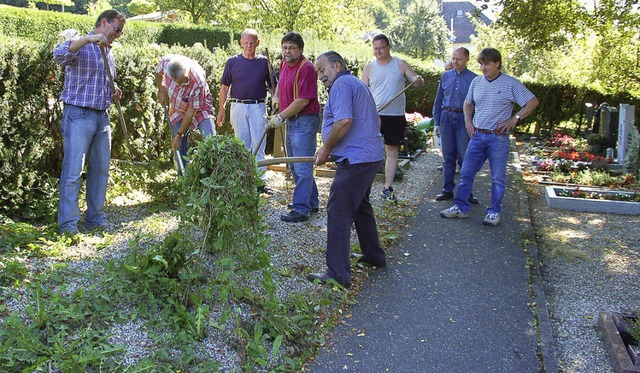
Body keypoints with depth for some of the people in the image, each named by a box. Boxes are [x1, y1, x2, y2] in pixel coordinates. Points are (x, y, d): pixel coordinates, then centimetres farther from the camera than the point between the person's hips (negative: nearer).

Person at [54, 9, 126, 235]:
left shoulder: (108, 52, 18)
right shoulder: (79, 46, -5)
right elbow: (59, 54, -27)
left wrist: (114, 93, 8)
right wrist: (88, 39, -33)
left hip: (102, 117, 8)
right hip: (78, 115, -7)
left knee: (101, 170, 9)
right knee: (73, 171, -6)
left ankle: (95, 218, 20)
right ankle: (68, 224, 1)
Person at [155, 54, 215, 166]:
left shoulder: (198, 82, -37)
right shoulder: (166, 62, -26)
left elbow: (191, 112, -28)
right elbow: (158, 72, 4)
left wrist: (179, 135, -21)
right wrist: (161, 90, 2)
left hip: (200, 109, -3)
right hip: (177, 111, 4)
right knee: (180, 148, 1)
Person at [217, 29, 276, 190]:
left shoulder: (264, 62, 6)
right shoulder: (233, 62, 5)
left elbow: (273, 86, 11)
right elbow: (224, 86, 8)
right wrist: (221, 108, 3)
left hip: (258, 107, 0)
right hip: (238, 106, 0)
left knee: (258, 146, 0)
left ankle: (260, 181, 6)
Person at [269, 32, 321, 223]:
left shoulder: (306, 68, -17)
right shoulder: (284, 64, 10)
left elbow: (303, 101, -22)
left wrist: (281, 117, -14)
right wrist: (280, 115, 16)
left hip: (304, 121, -10)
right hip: (291, 121, 10)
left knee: (302, 167, -6)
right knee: (295, 166, 17)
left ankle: (301, 210, -1)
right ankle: (312, 203, 30)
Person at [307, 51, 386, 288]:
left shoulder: (341, 84, -9)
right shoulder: (358, 84, 23)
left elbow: (344, 121, -24)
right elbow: (376, 122, 28)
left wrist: (326, 149, -12)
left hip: (355, 160, -11)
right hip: (372, 156, 11)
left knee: (338, 213, -9)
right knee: (361, 206, 23)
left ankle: (338, 275, -7)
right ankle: (374, 256, 36)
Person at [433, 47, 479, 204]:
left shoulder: (473, 78, 1)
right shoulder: (445, 76, 10)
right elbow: (438, 100, 13)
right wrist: (436, 122, 9)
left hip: (464, 119, -3)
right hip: (446, 117, 3)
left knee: (464, 157, -2)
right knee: (448, 157, 8)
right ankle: (448, 190, 16)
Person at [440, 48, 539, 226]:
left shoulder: (511, 84, -5)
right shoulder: (476, 82, 7)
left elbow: (532, 102, -2)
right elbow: (468, 103, 23)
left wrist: (514, 119, -10)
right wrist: (468, 121, 8)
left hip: (498, 138, -4)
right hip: (477, 136, 4)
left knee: (498, 177, 4)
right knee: (466, 173, 5)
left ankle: (494, 212, 15)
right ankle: (461, 207, 15)